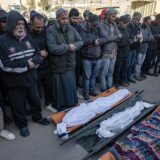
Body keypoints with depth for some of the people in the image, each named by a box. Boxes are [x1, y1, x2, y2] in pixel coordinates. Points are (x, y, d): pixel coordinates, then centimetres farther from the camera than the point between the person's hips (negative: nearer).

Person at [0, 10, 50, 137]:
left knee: (35, 99, 21)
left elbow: (38, 54, 6)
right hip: (14, 82, -5)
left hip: (30, 78, 5)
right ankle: (22, 125, 36)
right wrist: (26, 65, -20)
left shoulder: (28, 38, 3)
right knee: (18, 105, 12)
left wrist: (33, 62, -17)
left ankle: (37, 117, 46)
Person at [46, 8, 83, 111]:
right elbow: (53, 48, -26)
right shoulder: (51, 30, -15)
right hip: (58, 67, -5)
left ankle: (72, 106, 41)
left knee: (71, 88, 19)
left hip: (70, 65, 5)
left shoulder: (71, 29, 4)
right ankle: (61, 110, 33)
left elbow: (80, 42, 7)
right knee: (60, 91, 12)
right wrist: (68, 47, -17)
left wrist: (73, 46, -14)